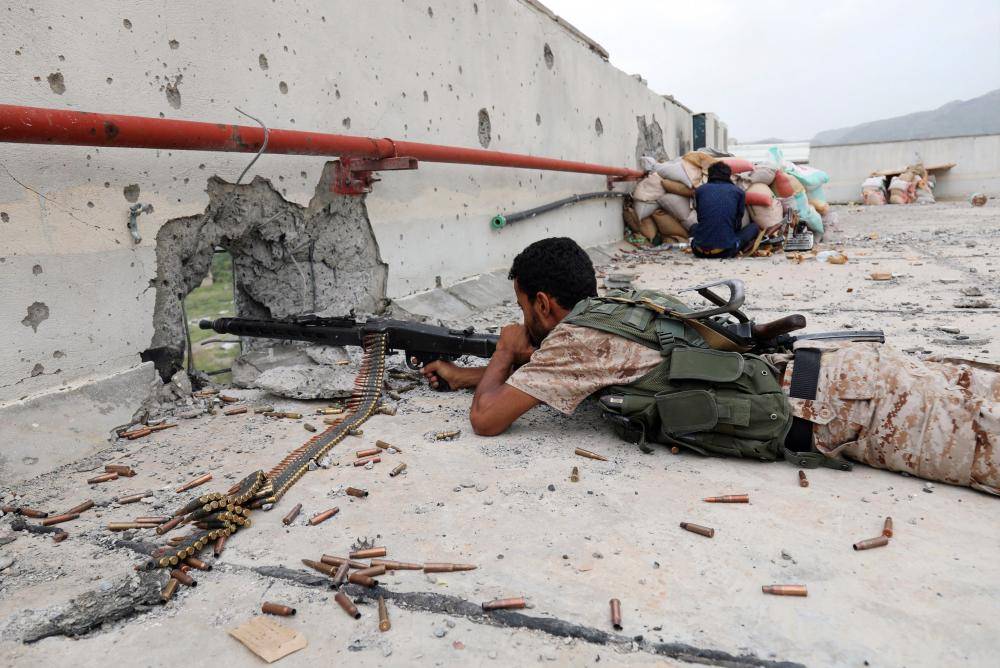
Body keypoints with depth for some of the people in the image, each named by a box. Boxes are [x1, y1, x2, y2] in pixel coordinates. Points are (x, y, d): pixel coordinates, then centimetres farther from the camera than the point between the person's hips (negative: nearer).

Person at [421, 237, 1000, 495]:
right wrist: (460, 373, 30)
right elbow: (543, 367, 31)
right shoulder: (608, 311, 13)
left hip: (836, 404, -8)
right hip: (833, 372, 8)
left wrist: (505, 352, 8)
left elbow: (488, 418, -11)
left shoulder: (575, 337, -13)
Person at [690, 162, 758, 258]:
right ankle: (732, 251, 11)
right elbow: (737, 223, 16)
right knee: (754, 228, 23)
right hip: (725, 251, -2)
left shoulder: (700, 190, 11)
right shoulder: (738, 192, 7)